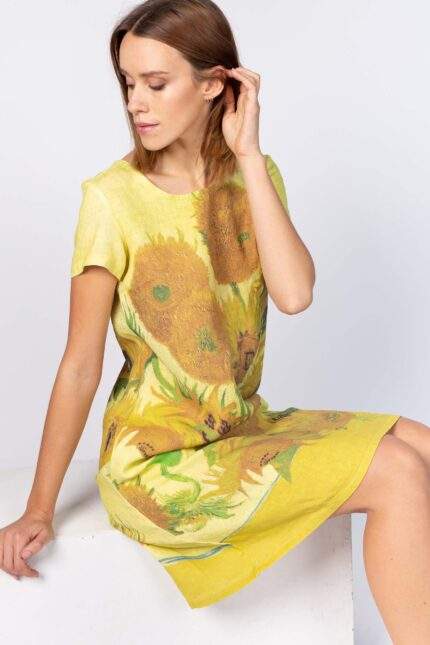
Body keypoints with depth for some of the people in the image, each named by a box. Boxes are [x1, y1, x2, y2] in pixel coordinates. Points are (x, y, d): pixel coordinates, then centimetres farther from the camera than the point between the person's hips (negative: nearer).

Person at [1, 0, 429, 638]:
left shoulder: (255, 177, 2)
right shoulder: (116, 199, -12)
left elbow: (294, 294, -16)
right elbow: (81, 367, -9)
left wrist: (249, 154, -16)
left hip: (245, 428, 6)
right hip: (157, 460, -6)